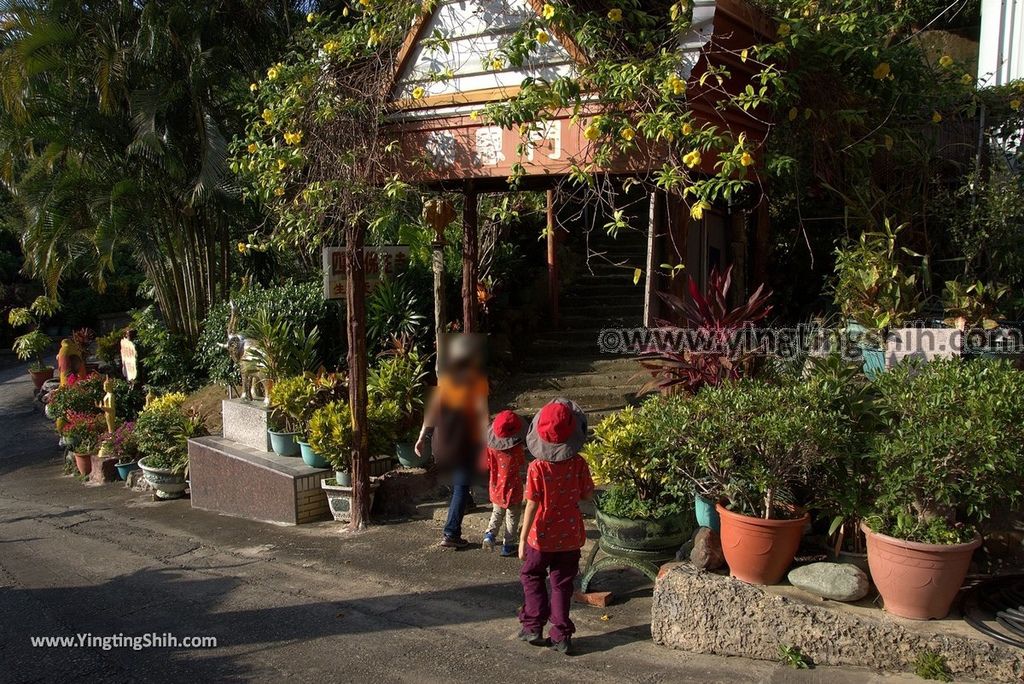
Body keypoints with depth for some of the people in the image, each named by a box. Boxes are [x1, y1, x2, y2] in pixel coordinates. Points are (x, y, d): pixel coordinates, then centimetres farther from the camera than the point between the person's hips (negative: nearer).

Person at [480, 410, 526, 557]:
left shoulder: (489, 446, -16)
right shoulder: (516, 449, -26)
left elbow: (485, 466, -5)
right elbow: (522, 464, -10)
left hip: (495, 488, 3)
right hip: (512, 490, -3)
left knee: (497, 513, 27)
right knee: (512, 518, 15)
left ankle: (490, 534, 9)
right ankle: (508, 545, 22)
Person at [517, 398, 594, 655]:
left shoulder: (537, 468, -19)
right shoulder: (579, 464, -11)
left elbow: (532, 506, -17)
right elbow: (587, 496, -2)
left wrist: (523, 539, -10)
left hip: (542, 537, -2)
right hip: (570, 537, 2)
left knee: (531, 577, 20)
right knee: (562, 584, 14)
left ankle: (533, 627, 19)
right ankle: (562, 636, 17)